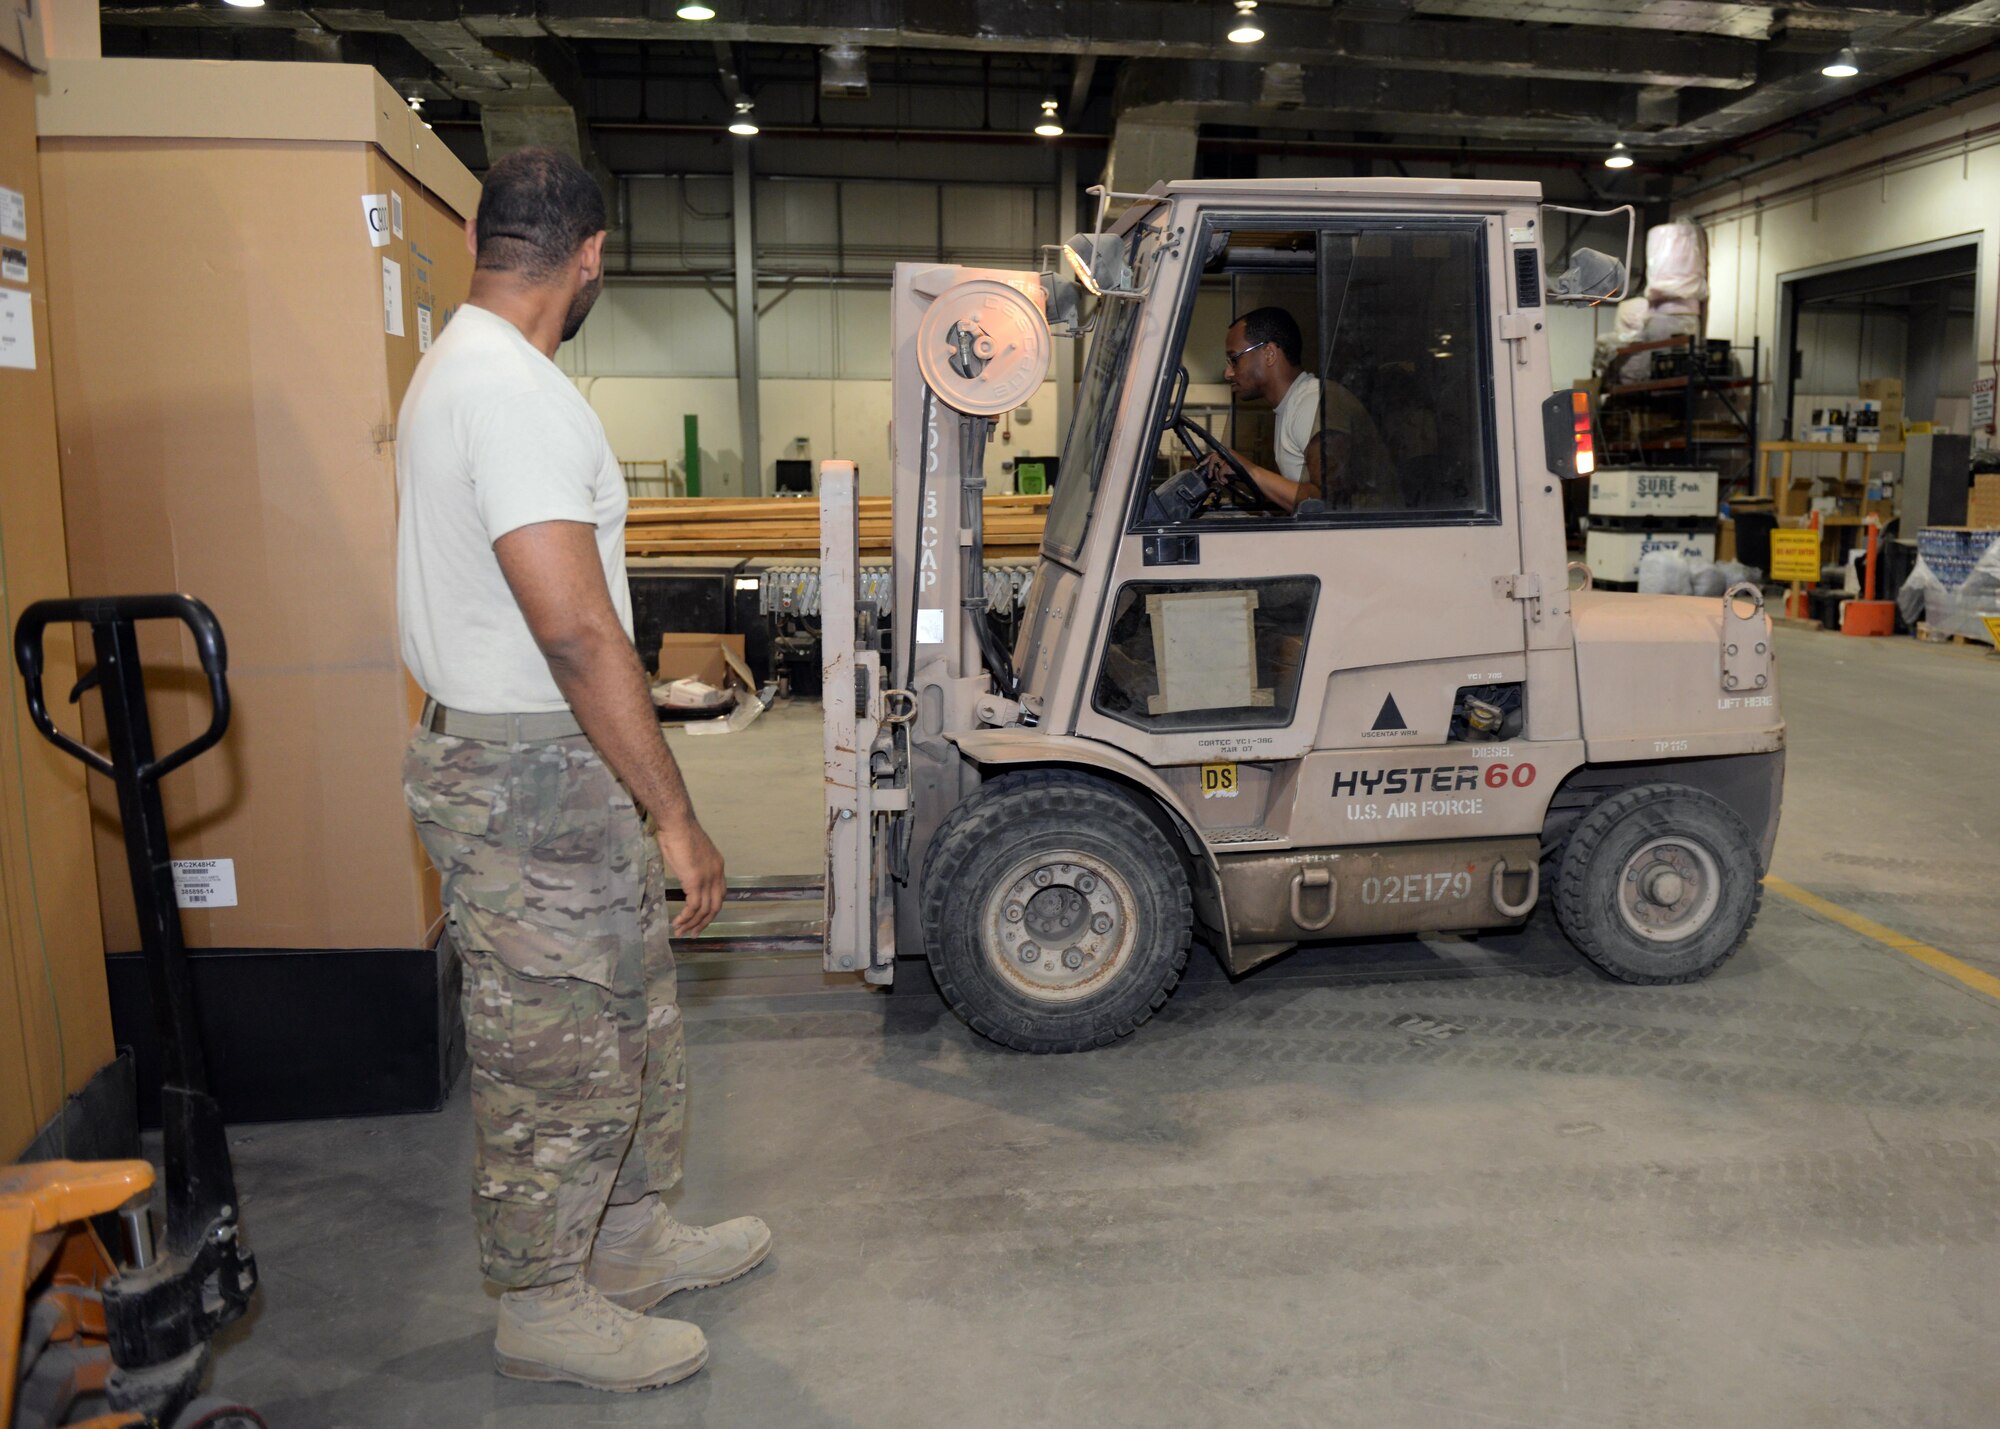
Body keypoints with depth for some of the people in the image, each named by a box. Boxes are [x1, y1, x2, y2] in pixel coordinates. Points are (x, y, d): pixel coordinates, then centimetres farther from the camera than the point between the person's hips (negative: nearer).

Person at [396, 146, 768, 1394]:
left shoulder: (459, 370, 13)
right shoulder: (518, 393, -22)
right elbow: (576, 630, -28)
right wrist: (674, 814, -23)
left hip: (523, 755, 11)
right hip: (532, 782, -10)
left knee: (634, 1021, 21)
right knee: (558, 1057, 5)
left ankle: (633, 1238, 38)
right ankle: (549, 1308, 24)